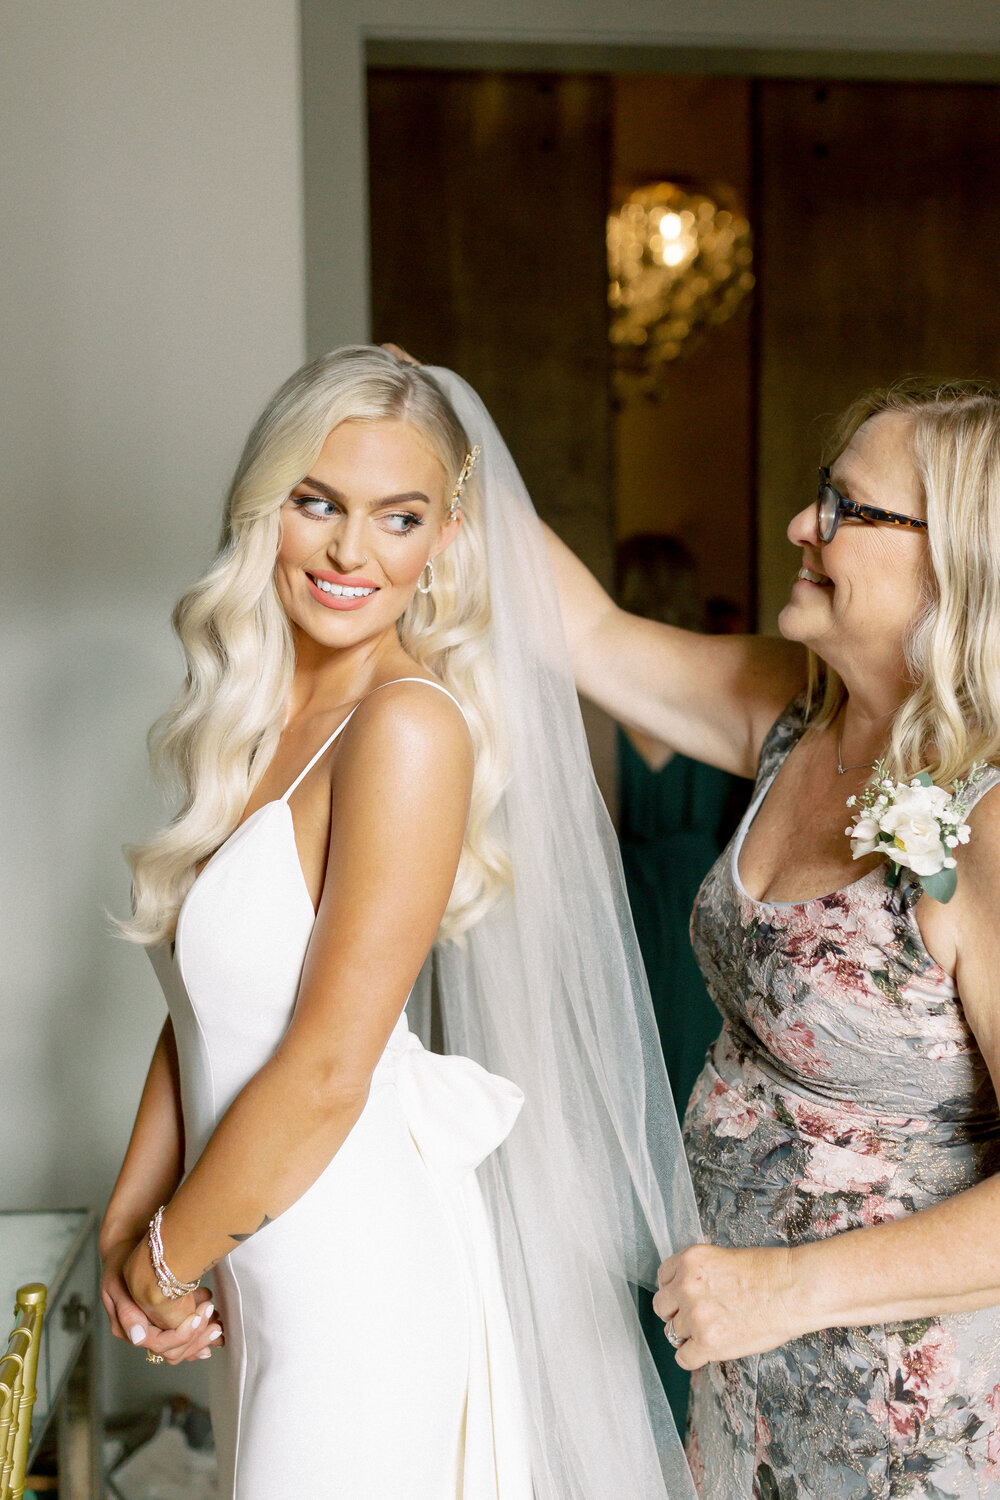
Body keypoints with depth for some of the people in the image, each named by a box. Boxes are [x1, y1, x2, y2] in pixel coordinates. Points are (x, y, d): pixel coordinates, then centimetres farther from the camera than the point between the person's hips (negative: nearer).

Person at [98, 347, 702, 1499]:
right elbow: (201, 1009, 7)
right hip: (260, 1272, 8)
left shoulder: (411, 724, -22)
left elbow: (325, 1071, -22)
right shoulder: (257, 719, 3)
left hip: (358, 1284, -7)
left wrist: (163, 1260, -9)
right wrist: (128, 1222, 0)